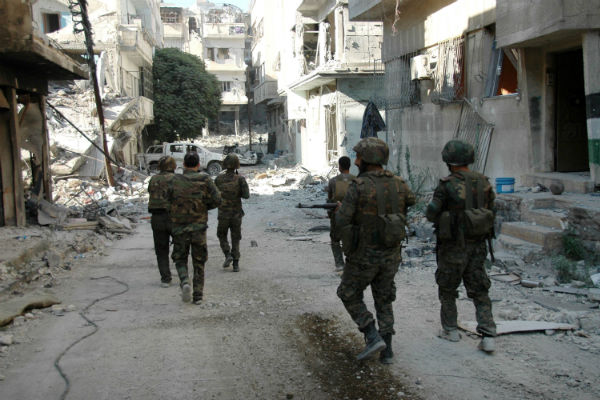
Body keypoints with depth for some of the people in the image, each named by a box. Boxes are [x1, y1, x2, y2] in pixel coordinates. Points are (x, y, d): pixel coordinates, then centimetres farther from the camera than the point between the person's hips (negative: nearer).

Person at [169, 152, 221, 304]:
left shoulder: (175, 180, -3)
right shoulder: (204, 179, -5)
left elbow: (168, 200, -3)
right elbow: (216, 200, -8)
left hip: (179, 227, 0)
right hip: (199, 227, 0)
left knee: (180, 259, 15)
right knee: (199, 262, 12)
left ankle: (185, 282, -11)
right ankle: (198, 295, 12)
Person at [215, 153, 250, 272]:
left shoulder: (219, 178, -6)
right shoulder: (240, 179, -10)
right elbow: (246, 195, -14)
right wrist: (238, 193, 5)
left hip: (223, 214, 0)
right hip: (237, 214, 0)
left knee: (222, 235, 21)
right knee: (235, 238, 11)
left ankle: (228, 255, 1)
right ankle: (236, 264, 6)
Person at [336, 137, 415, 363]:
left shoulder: (358, 186, -18)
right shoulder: (398, 184, -2)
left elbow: (342, 221, -18)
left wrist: (348, 247, 1)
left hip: (364, 255, -5)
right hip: (391, 255, 5)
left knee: (350, 296, 16)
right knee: (384, 301, 19)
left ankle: (373, 337, 3)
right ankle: (387, 350, 16)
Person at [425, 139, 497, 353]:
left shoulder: (447, 185, -16)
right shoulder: (483, 182, 0)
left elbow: (431, 214, -12)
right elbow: (490, 210, 9)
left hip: (453, 246, -4)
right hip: (477, 245, 4)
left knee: (447, 288, 16)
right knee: (479, 291, 10)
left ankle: (450, 329, 25)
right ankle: (488, 336, 3)